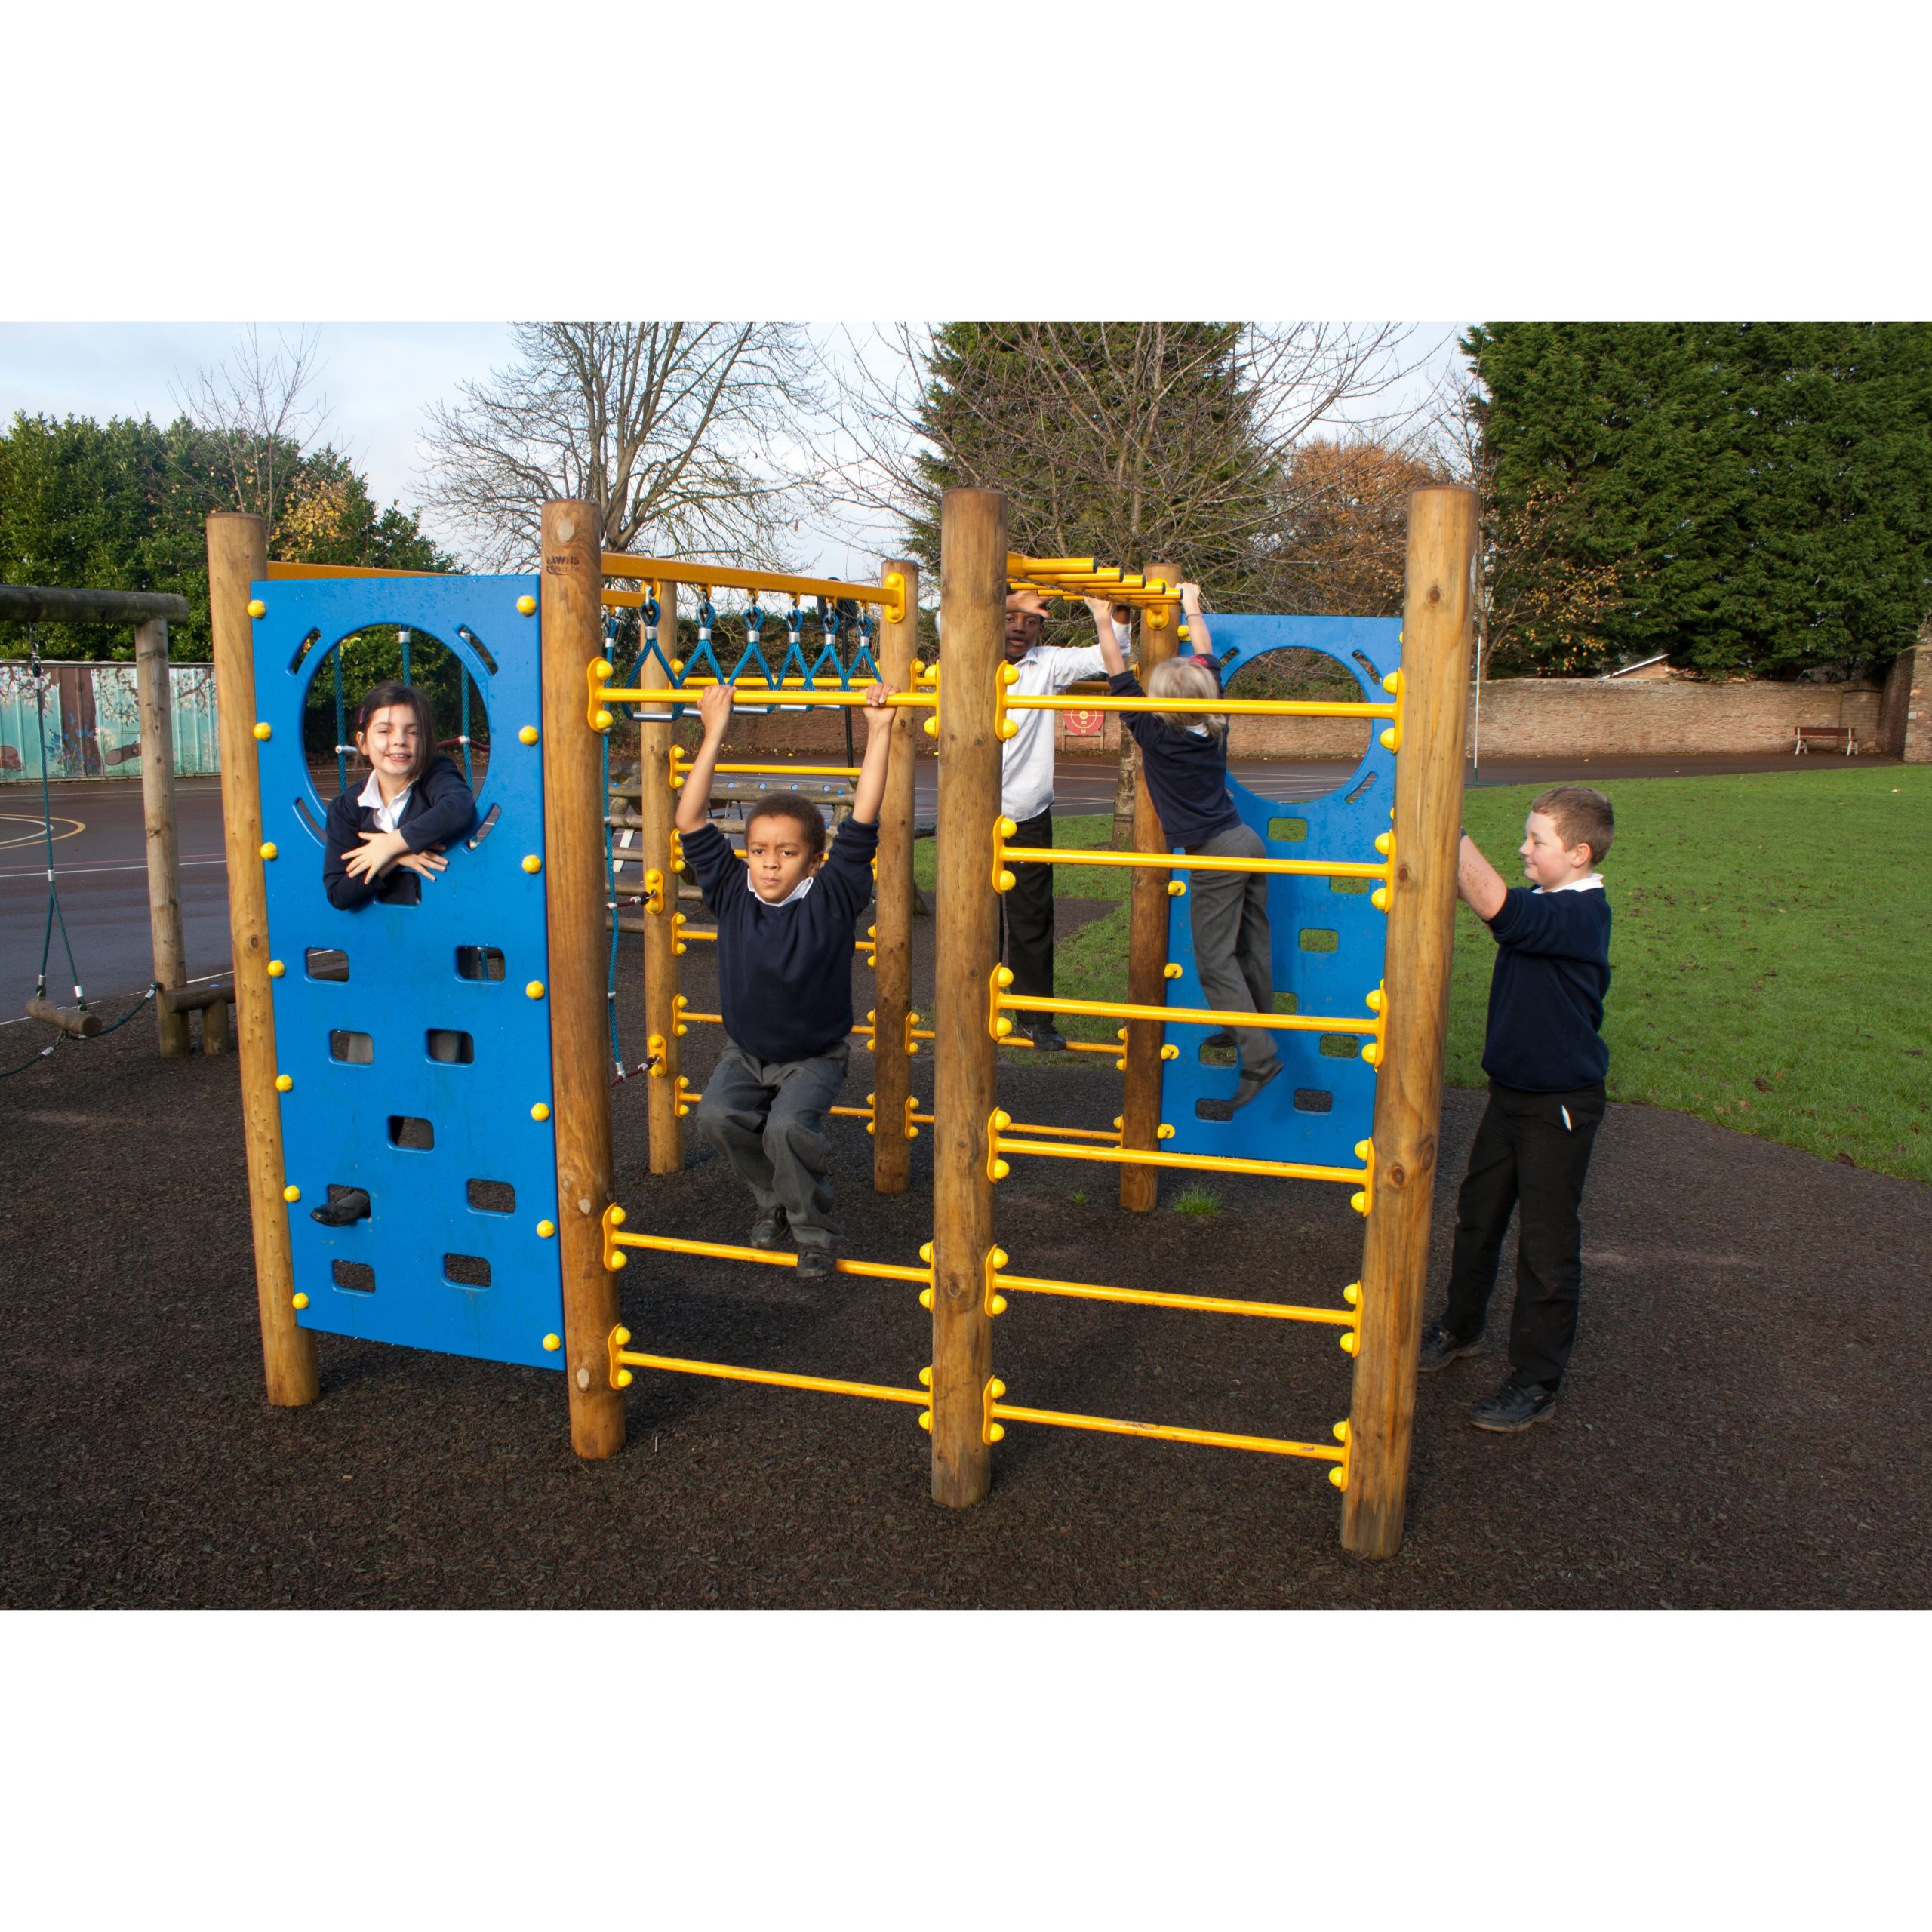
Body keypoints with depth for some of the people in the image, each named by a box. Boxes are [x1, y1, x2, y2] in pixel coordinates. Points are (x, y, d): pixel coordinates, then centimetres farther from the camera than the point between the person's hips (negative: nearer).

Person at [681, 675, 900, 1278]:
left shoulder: (832, 900, -17)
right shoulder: (731, 894, -10)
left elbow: (863, 822, -23)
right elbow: (691, 821, -14)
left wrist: (878, 733, -25)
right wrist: (714, 734, -15)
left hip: (815, 1057, -3)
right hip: (745, 1052, 4)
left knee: (787, 1127, -27)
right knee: (716, 1116, -21)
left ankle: (814, 1228, -1)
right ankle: (773, 1199, 9)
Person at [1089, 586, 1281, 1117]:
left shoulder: (1154, 735, -12)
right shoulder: (1213, 726, 5)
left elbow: (1119, 676, -6)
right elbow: (1206, 661, 19)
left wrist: (1104, 621, 2)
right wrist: (1193, 609, 30)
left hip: (1215, 857, -7)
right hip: (1246, 840, 8)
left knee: (1215, 960, -4)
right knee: (1251, 945, 19)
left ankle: (1259, 1059, -9)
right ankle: (1255, 1027, 36)